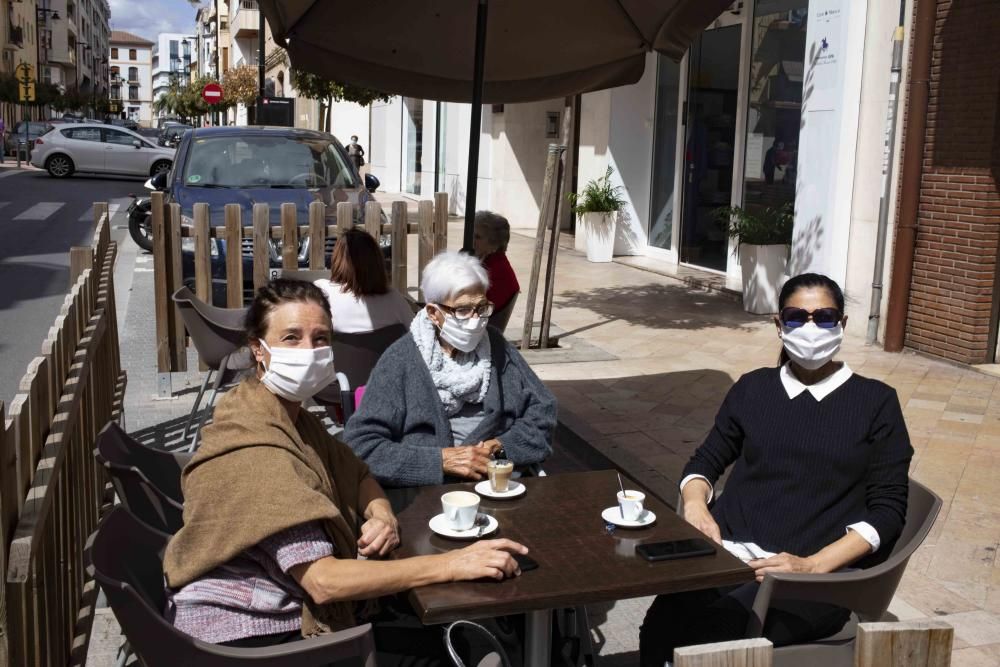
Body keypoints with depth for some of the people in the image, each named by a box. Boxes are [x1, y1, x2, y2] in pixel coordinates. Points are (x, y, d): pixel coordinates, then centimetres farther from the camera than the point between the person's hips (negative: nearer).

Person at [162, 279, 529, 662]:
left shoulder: (291, 414, 3)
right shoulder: (255, 453, -26)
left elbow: (357, 475, 13)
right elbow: (323, 581, -31)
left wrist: (382, 516, -10)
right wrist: (451, 564, -32)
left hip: (283, 605, 8)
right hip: (248, 634, -8)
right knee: (429, 644, -9)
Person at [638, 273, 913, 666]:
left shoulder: (876, 402, 9)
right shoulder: (753, 388, 18)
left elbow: (888, 510, 3)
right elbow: (706, 461, 23)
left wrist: (811, 566, -11)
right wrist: (695, 503, -2)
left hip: (818, 574, -2)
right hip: (728, 552, 3)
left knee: (704, 634, -31)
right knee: (661, 626, -30)